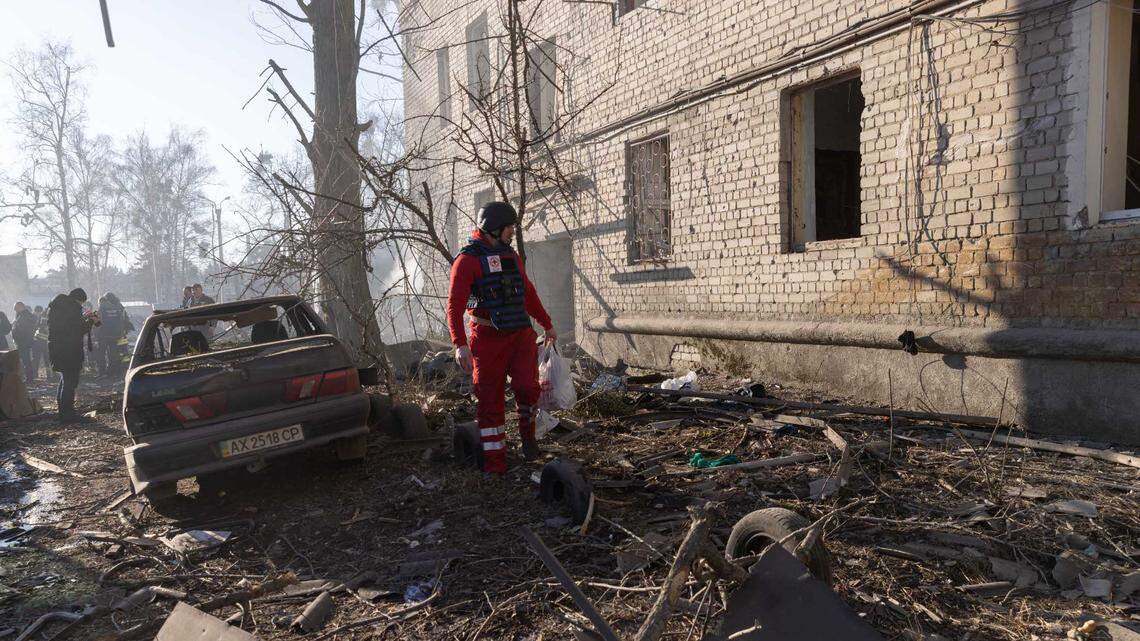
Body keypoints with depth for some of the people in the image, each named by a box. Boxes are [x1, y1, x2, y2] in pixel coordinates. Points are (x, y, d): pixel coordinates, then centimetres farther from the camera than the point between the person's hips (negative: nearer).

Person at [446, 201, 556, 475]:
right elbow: (455, 305, -13)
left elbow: (529, 294, 24)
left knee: (527, 386, -15)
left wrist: (547, 325, 27)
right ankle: (495, 463, 12)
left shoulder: (511, 256, 14)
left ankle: (527, 431, 15)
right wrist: (460, 344, -23)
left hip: (521, 335, 4)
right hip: (487, 338, -4)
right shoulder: (468, 259, -6)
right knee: (489, 400, 1)